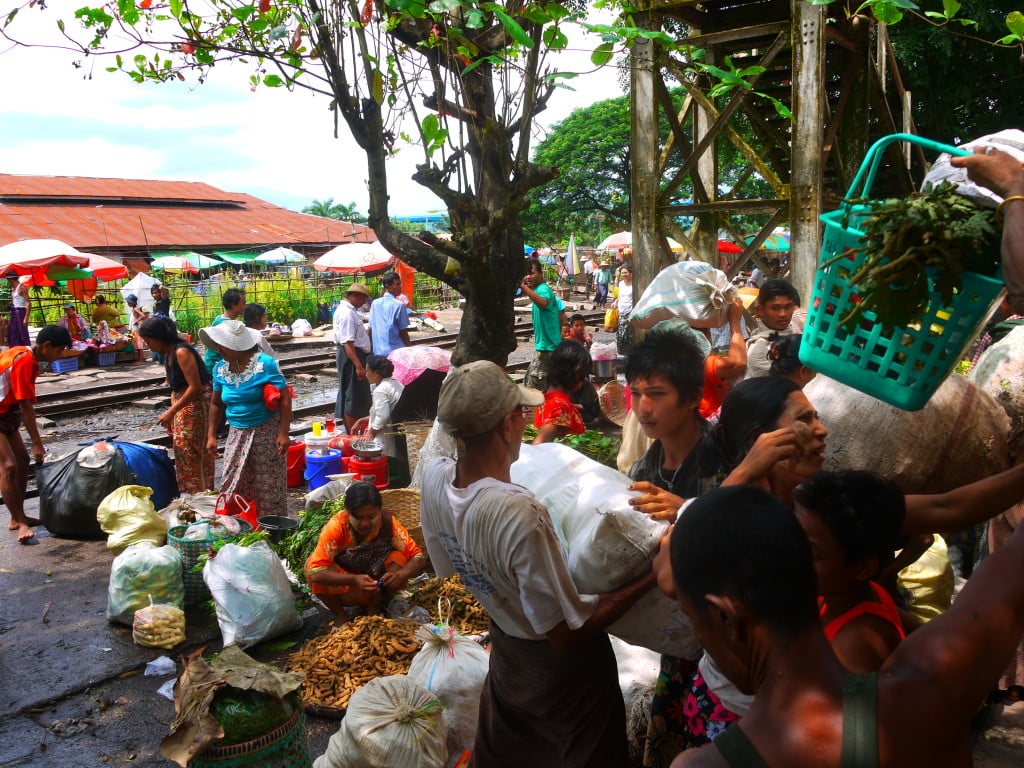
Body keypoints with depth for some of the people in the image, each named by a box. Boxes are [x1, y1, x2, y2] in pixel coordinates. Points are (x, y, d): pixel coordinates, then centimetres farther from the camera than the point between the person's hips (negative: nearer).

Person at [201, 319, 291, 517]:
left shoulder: (264, 364, -15)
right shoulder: (221, 368, 2)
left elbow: (285, 398, -16)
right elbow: (216, 403, 13)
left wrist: (283, 434, -21)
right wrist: (211, 436, 9)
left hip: (266, 432, -5)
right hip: (237, 434, 5)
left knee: (269, 486, 1)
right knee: (231, 486, 7)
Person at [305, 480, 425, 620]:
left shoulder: (387, 522, -21)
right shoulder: (336, 527, -25)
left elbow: (418, 557, -19)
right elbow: (315, 572, -32)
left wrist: (400, 575, -40)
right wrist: (354, 580, -46)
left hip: (377, 589, 1)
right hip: (345, 585, -1)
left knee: (399, 558, -26)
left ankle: (375, 608, 0)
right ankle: (341, 615, -2)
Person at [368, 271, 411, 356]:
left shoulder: (375, 304, 5)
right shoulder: (399, 305, -11)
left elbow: (371, 329, 8)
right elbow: (403, 332, -8)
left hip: (378, 351, 6)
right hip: (396, 351, -6)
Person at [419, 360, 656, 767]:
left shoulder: (434, 477, -18)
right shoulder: (520, 514, -39)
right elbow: (567, 634, -30)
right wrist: (653, 575, -28)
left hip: (505, 647, 6)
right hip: (562, 665, -5)